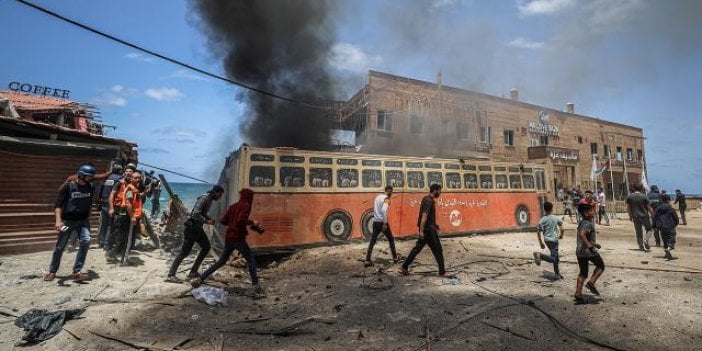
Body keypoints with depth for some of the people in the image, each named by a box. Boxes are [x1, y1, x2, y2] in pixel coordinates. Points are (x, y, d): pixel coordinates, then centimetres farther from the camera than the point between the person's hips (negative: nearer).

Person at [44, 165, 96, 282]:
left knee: (86, 241, -18)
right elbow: (58, 204, -15)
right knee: (60, 247, 7)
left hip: (83, 220, 2)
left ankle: (77, 271, -9)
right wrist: (58, 220, -27)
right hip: (68, 220, -2)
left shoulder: (90, 187, -2)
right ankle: (52, 271, 30)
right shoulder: (68, 186, -14)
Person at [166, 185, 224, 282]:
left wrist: (209, 219, 6)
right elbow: (195, 214, -26)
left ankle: (193, 272, 15)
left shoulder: (209, 200, 12)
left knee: (206, 247, 10)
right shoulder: (205, 198, -17)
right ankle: (171, 275, 0)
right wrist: (206, 221, -20)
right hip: (192, 226, -10)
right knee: (185, 250, -7)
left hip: (198, 228, 10)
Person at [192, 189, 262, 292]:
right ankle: (255, 284, 0)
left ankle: (200, 279, 18)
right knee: (251, 260, 3)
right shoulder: (245, 206, -9)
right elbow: (241, 220, -23)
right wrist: (252, 222, -9)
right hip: (238, 238, -7)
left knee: (221, 261, 19)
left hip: (228, 238, 7)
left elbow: (222, 220, 12)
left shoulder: (233, 206, 12)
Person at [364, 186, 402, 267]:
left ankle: (367, 261, 1)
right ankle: (395, 258, 24)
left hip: (375, 222, 7)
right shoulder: (386, 199, -12)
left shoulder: (377, 197, 13)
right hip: (382, 222, -7)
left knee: (372, 241, 6)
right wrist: (385, 224, -25)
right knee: (391, 239, 13)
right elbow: (384, 210, -26)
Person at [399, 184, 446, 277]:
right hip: (429, 230, -9)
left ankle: (404, 267, 12)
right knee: (438, 250, 4)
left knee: (417, 248, 11)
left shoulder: (427, 199, 13)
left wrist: (434, 226, 27)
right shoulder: (429, 201, -18)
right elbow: (424, 216, -24)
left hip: (425, 229, 9)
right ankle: (442, 272, 15)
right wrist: (421, 231, -27)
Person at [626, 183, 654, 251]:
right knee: (648, 229, 16)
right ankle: (646, 240, -6)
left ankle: (641, 247, 11)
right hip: (644, 216, -3)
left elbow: (628, 208, 6)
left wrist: (630, 216, 17)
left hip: (635, 217, 3)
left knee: (638, 232, 9)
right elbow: (649, 208, -5)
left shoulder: (630, 197, 2)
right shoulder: (643, 197, -8)